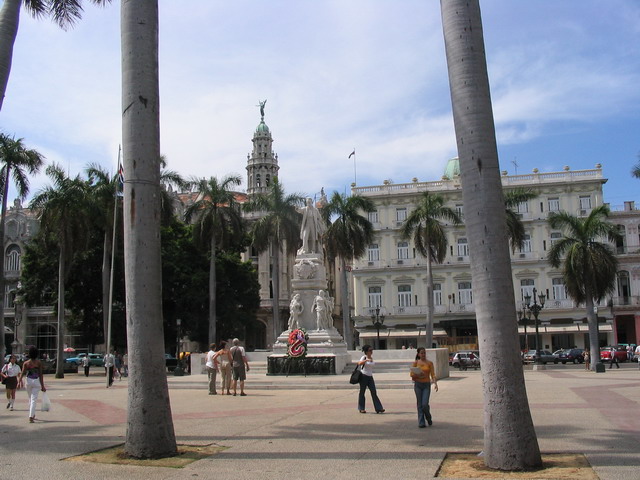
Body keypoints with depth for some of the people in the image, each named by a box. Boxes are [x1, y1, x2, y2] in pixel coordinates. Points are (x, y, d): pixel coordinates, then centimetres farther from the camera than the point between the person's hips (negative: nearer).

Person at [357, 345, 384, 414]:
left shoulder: (371, 359, 11)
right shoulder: (364, 357, -8)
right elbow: (359, 363, -28)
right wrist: (366, 360, -41)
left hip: (370, 377, 6)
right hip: (364, 376, -6)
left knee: (374, 392, -1)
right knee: (362, 392, 3)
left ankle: (378, 408, -3)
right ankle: (361, 408, 13)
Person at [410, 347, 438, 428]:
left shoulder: (430, 363, 2)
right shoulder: (416, 363, 3)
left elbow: (433, 374, -4)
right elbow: (412, 374, 4)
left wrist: (435, 383, -18)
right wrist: (417, 375, -16)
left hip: (426, 385, -1)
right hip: (418, 385, 1)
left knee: (425, 404, -9)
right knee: (420, 404, 2)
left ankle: (428, 418, 20)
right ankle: (421, 423, 9)